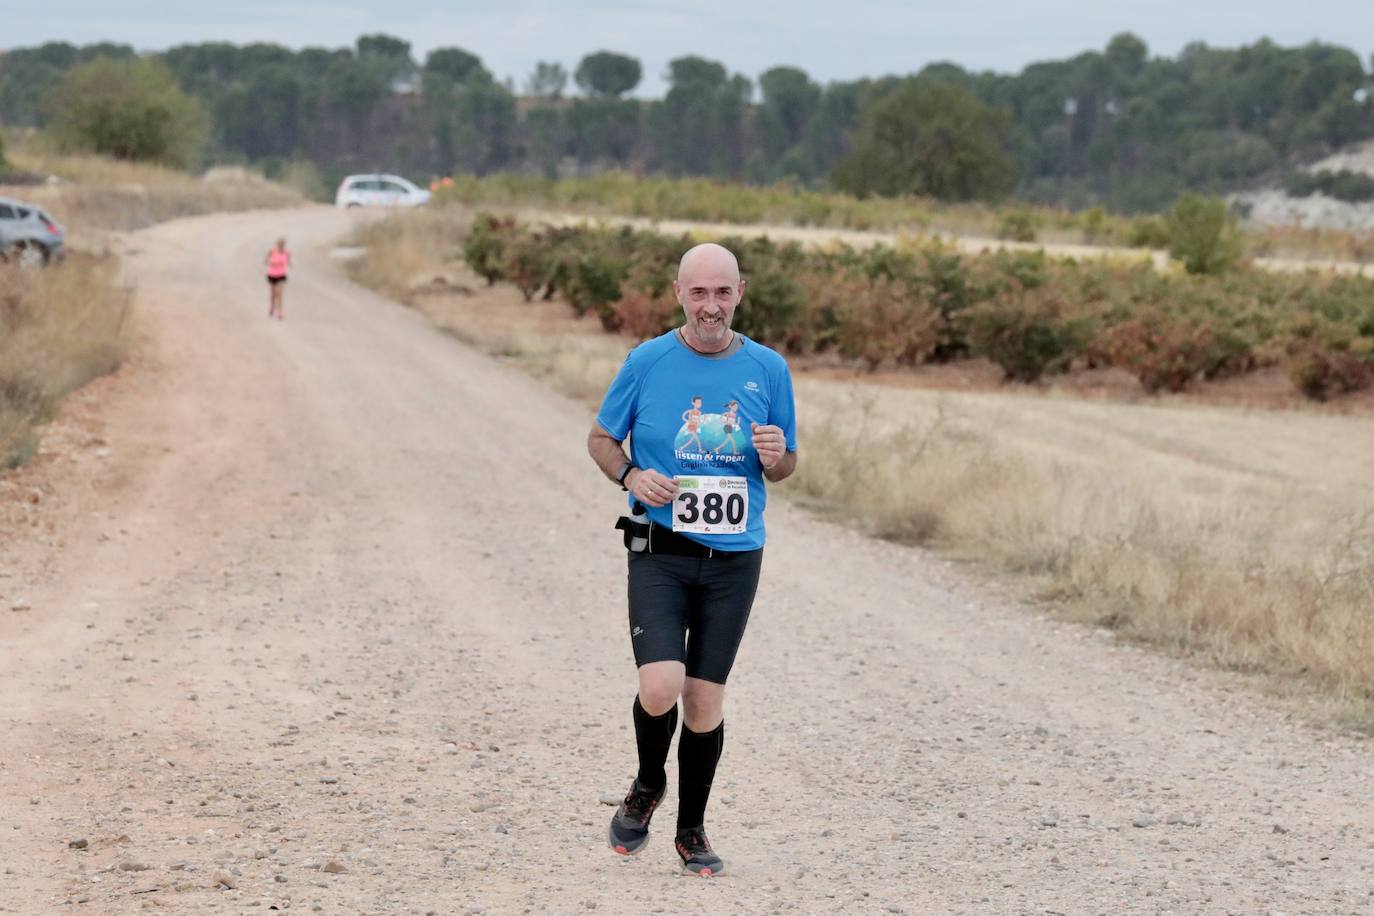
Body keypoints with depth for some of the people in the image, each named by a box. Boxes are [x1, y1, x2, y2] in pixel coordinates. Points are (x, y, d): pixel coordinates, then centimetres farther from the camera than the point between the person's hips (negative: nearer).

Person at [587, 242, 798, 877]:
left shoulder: (768, 370, 4)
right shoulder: (647, 362, -2)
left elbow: (785, 468, 12)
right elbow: (601, 438, 9)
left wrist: (776, 458, -12)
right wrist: (632, 475, -11)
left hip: (735, 559, 2)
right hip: (659, 553, -2)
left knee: (705, 699, 5)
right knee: (659, 688, -16)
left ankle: (691, 830, 21)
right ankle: (648, 785, 15)